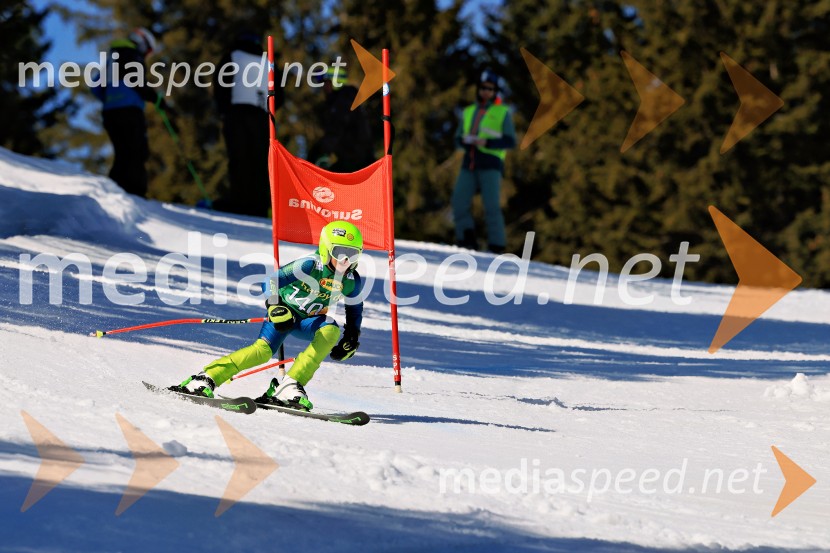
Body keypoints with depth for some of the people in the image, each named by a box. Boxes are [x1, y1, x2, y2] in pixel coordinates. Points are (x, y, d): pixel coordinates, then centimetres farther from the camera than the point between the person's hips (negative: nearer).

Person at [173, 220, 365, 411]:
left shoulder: (352, 281, -8)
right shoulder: (310, 265, -22)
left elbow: (355, 309, 11)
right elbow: (272, 282, -23)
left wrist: (351, 340, 1)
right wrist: (275, 307, -38)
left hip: (308, 321, 4)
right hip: (284, 312, -4)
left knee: (332, 331, -28)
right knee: (263, 350, -26)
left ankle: (289, 387, -31)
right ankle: (205, 379, -20)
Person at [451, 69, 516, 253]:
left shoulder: (502, 113, 8)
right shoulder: (468, 112, 21)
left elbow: (510, 141, -1)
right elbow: (458, 140, 20)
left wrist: (487, 142, -15)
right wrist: (465, 140, -5)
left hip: (490, 164, -4)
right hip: (469, 164, 4)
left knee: (492, 206, -14)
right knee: (459, 202, -9)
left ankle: (497, 247, -11)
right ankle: (467, 242, -1)